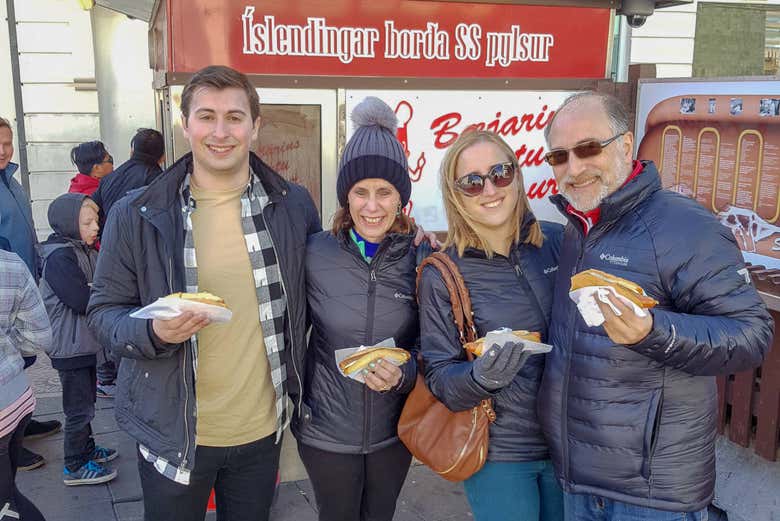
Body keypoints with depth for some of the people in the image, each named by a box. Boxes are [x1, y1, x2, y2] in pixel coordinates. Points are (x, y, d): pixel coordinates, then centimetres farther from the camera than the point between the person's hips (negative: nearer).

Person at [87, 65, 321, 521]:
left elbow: (312, 291, 10)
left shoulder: (293, 205, -4)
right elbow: (104, 311, -3)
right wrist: (154, 332, -24)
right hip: (172, 433, -1)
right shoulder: (136, 215, -9)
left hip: (263, 430, 2)